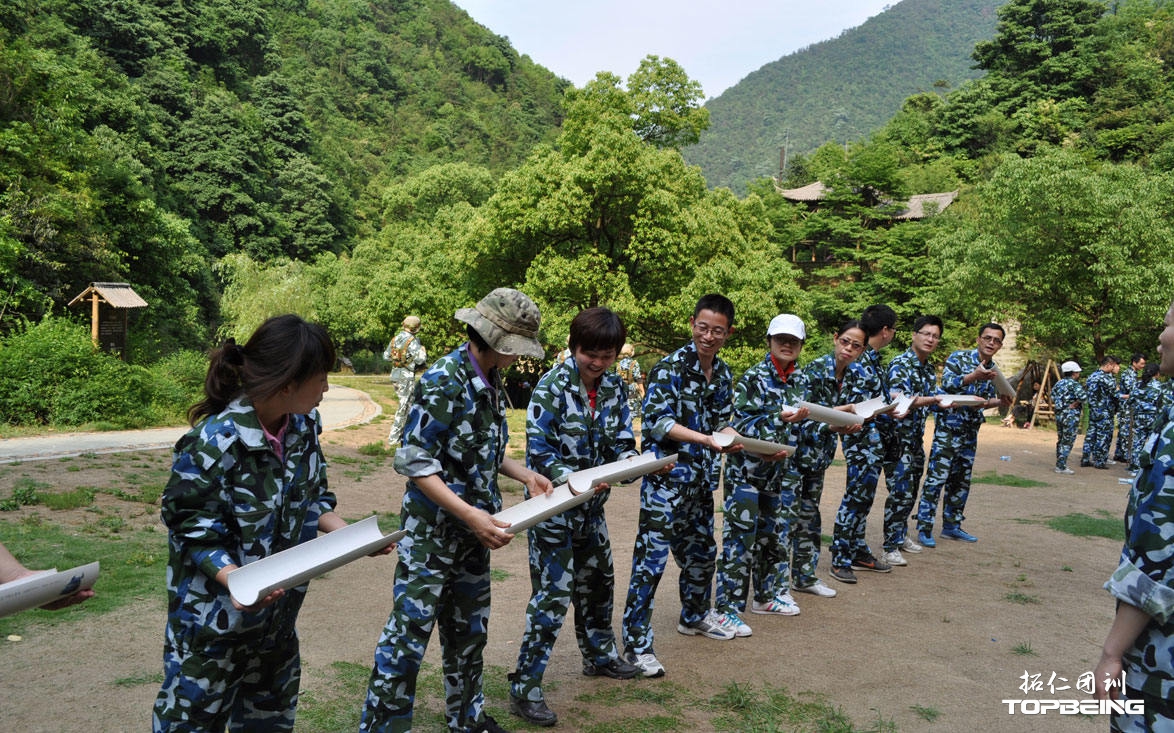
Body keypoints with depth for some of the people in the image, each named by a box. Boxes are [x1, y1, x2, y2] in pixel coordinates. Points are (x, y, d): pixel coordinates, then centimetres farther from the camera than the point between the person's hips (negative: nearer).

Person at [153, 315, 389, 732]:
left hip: (278, 614, 7)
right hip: (214, 616, -7)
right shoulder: (214, 441, -26)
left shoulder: (303, 427, -5)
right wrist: (233, 579, -34)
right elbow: (191, 530, -21)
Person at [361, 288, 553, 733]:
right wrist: (470, 514, -27)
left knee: (469, 631, 21)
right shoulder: (443, 382, -20)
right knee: (407, 637, -1)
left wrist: (525, 475, 1)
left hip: (474, 531, 8)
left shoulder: (492, 382, 5)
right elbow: (414, 463, -22)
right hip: (431, 533, -8)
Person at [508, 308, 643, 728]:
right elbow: (538, 450, -20)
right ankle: (525, 690, 3)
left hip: (591, 506, 7)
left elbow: (622, 443, 2)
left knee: (597, 581, 21)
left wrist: (632, 461, -20)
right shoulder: (553, 386, -17)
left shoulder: (614, 388, 1)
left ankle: (599, 656, 44)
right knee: (552, 594, -7)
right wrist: (575, 479, -33)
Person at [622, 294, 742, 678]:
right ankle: (636, 644, 1)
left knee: (702, 552, 22)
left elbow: (721, 421, 15)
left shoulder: (722, 373, 9)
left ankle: (695, 616, 45)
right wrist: (705, 439, -28)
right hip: (666, 478, -8)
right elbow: (656, 422, -21)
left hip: (701, 478, 8)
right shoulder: (670, 367, -14)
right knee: (651, 559, -8)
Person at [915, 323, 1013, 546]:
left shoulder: (993, 370, 11)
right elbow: (947, 383, -20)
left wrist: (1000, 402, -3)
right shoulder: (959, 357, -7)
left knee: (961, 480, 12)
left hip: (971, 430, 7)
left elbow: (986, 400, 17)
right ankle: (924, 528, -5)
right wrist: (974, 376, -33)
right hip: (948, 425, -7)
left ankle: (951, 525, 24)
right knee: (937, 477, -10)